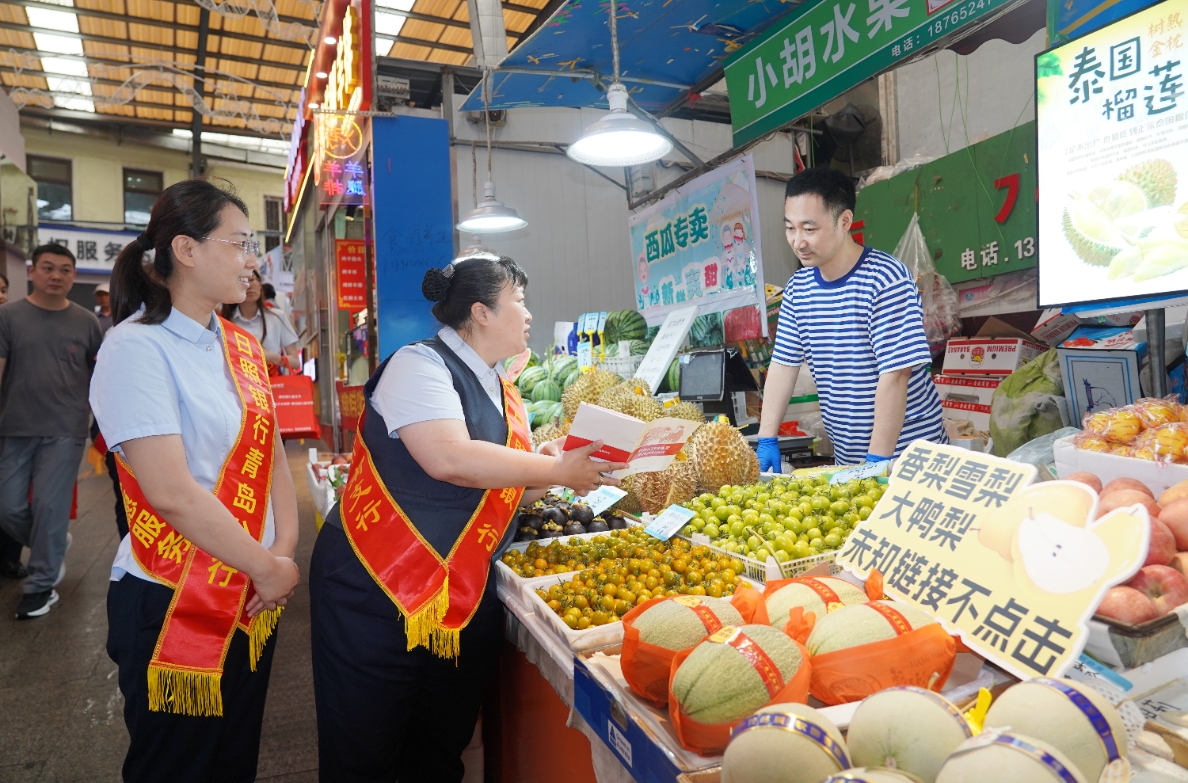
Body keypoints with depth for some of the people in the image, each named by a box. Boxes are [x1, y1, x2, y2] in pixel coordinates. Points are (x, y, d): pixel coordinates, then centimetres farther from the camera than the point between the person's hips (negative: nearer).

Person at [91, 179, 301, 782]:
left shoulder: (242, 347, 6)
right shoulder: (136, 348, -16)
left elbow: (270, 452, 6)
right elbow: (171, 491, -23)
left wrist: (285, 549, -7)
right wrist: (267, 567, -15)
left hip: (254, 596, 7)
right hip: (173, 607, -6)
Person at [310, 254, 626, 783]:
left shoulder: (503, 392, 11)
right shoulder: (420, 365, -13)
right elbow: (450, 460, -29)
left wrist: (567, 471, -4)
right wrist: (556, 470, -20)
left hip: (466, 597, 8)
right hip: (377, 590, -7)